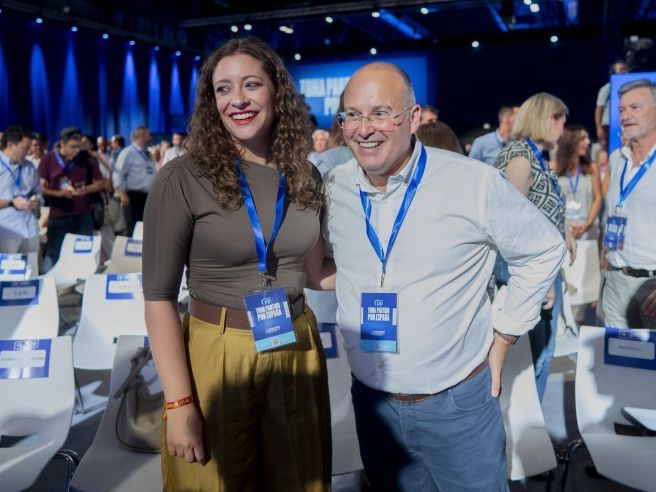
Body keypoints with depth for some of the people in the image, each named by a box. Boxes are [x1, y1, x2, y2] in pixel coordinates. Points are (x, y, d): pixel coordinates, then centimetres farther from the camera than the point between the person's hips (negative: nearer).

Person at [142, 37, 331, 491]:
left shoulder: (307, 177, 2)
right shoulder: (183, 178, -12)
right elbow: (159, 295, -12)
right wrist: (180, 403, -15)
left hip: (297, 352, 4)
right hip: (216, 357, -3)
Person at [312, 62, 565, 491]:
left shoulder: (475, 183, -14)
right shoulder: (333, 189, -3)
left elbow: (544, 250, -1)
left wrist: (502, 337, -2)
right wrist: (317, 273, -3)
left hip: (459, 404, -3)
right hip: (372, 403, 4)